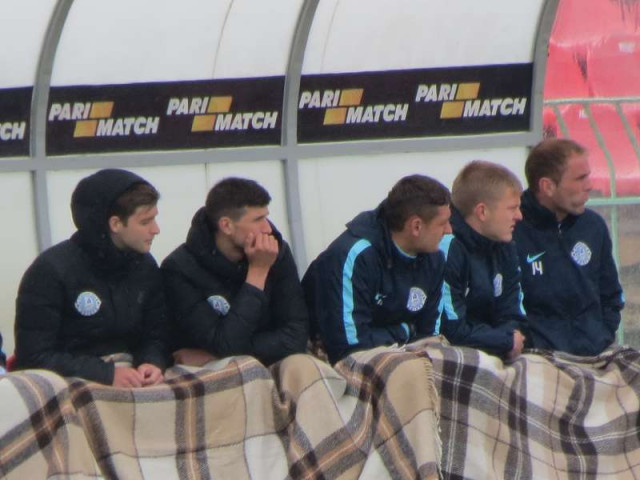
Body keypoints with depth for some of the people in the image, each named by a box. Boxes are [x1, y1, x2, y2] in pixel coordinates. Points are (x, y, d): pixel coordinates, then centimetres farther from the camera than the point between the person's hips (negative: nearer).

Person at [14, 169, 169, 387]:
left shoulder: (145, 267, 8)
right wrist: (106, 373, -23)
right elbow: (35, 357, -14)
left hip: (132, 385, 5)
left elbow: (155, 337, 14)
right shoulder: (51, 270, -10)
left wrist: (152, 362, -10)